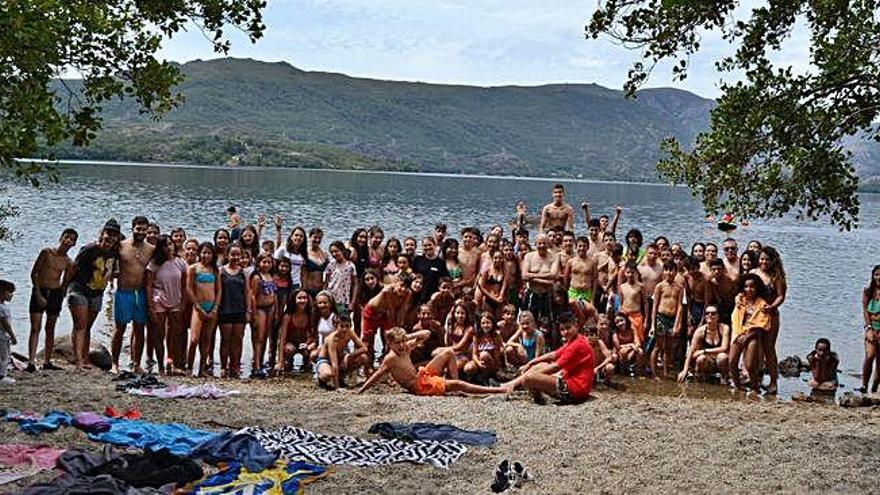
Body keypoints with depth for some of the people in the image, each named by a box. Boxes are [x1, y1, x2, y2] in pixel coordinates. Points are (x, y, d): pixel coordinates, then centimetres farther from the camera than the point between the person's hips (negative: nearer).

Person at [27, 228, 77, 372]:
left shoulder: (69, 263, 5)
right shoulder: (46, 252, -3)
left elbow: (65, 284, 8)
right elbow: (34, 273, -4)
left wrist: (60, 299, -4)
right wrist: (38, 295, -9)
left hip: (56, 294, 3)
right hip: (39, 292, -3)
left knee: (50, 329, 8)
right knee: (35, 328, -8)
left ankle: (47, 361, 14)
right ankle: (31, 362, -13)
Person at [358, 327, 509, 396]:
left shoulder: (406, 348, 3)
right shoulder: (390, 358, -20)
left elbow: (426, 334, 8)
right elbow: (376, 376, -20)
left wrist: (409, 336, -7)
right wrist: (359, 392, -23)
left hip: (423, 375, 10)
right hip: (420, 387, -10)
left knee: (449, 352, 12)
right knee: (458, 384, -19)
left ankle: (455, 389, 8)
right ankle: (497, 390, -13)